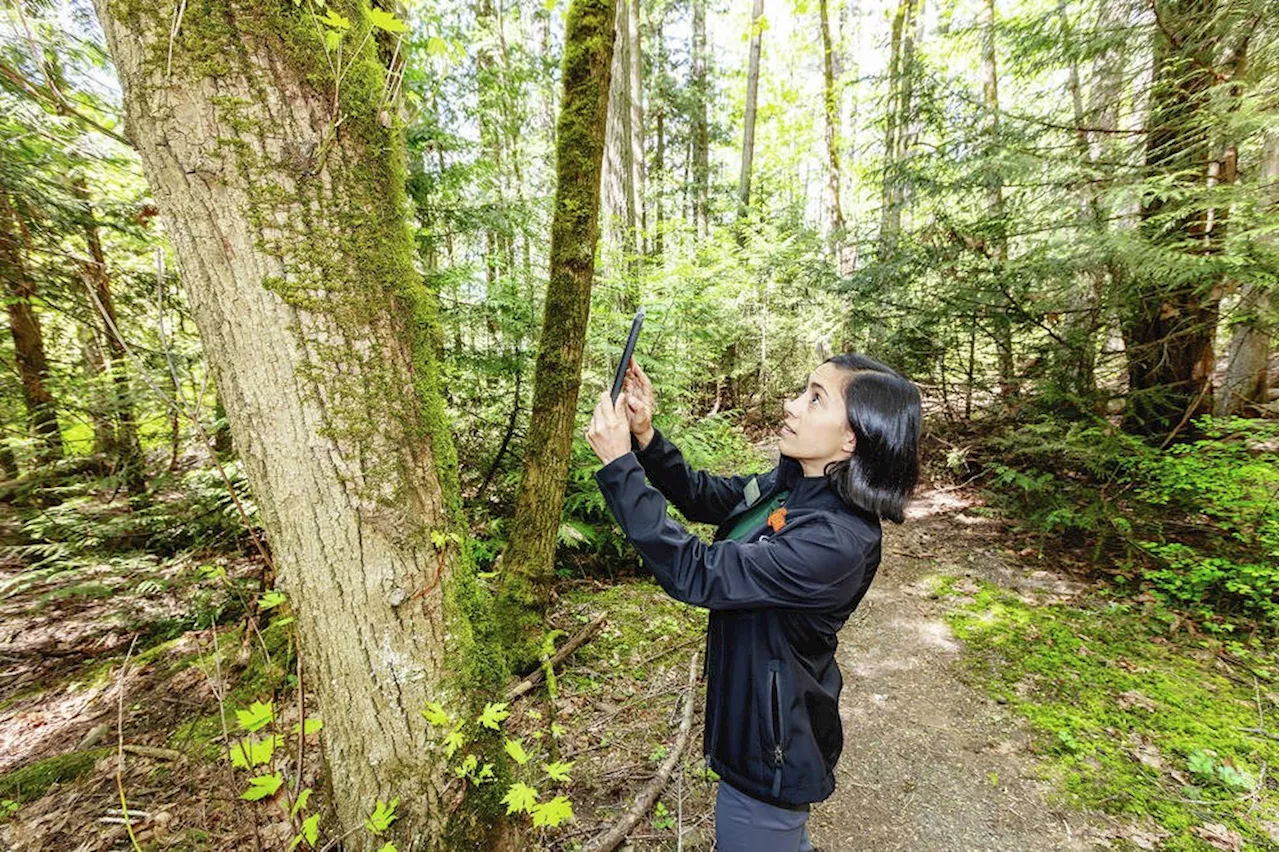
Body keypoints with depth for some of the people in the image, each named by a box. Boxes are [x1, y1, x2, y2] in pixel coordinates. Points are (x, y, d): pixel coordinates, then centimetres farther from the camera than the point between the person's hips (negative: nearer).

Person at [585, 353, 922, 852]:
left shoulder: (838, 540, -35)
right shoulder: (790, 485, -9)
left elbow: (696, 575, -36)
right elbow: (703, 498, 2)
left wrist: (619, 463, -35)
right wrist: (645, 436, -14)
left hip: (772, 751, -7)